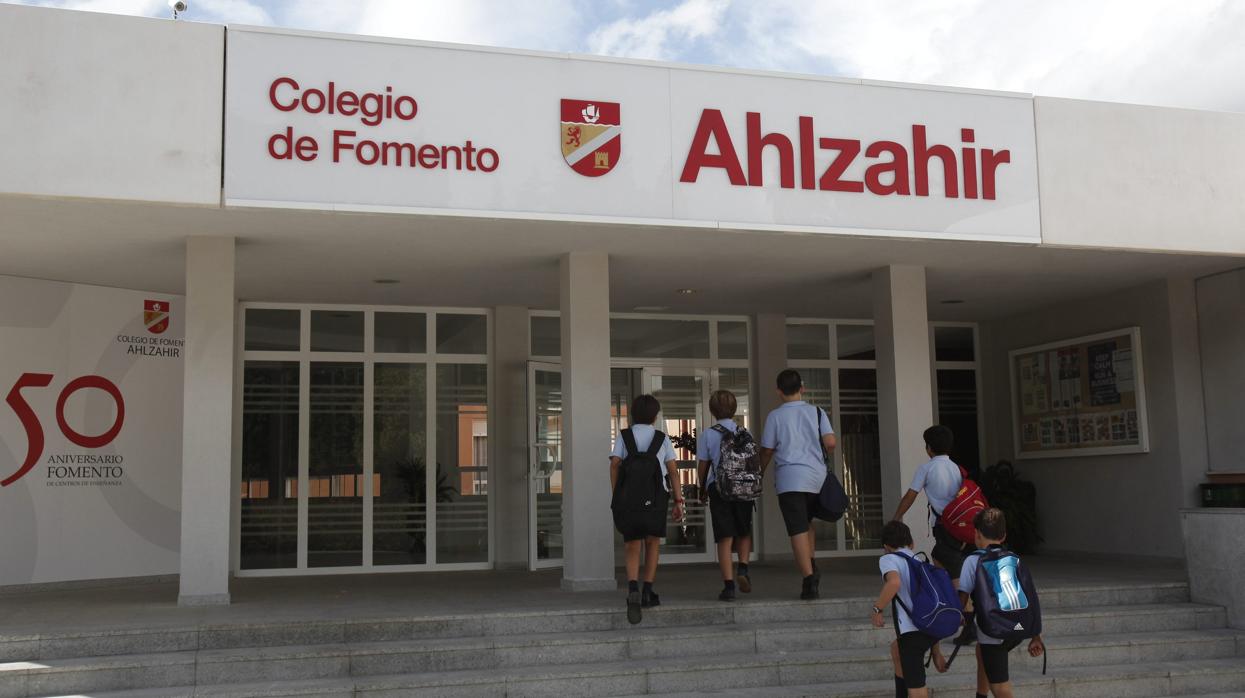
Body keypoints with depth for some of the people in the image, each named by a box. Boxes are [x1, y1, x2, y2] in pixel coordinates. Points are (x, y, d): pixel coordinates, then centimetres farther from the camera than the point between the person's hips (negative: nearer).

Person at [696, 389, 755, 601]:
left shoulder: (707, 435, -2)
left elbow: (703, 466, 1)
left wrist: (703, 489, 17)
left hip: (719, 488, -2)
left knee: (725, 538, 0)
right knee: (744, 533, 20)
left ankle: (728, 585, -5)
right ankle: (743, 568, -2)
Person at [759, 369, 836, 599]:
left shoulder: (775, 416, 1)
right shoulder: (817, 412, 6)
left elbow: (767, 450, 4)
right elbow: (830, 443, -2)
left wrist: (761, 472, 21)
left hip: (790, 478, -3)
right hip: (816, 475, 3)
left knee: (798, 530, -4)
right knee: (807, 522, 21)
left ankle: (810, 581, -10)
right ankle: (811, 566, 3)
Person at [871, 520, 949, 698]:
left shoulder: (888, 559, 8)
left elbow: (894, 582, -17)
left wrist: (877, 609, -3)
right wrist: (936, 651, 35)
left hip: (913, 629, -8)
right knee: (896, 648, 35)